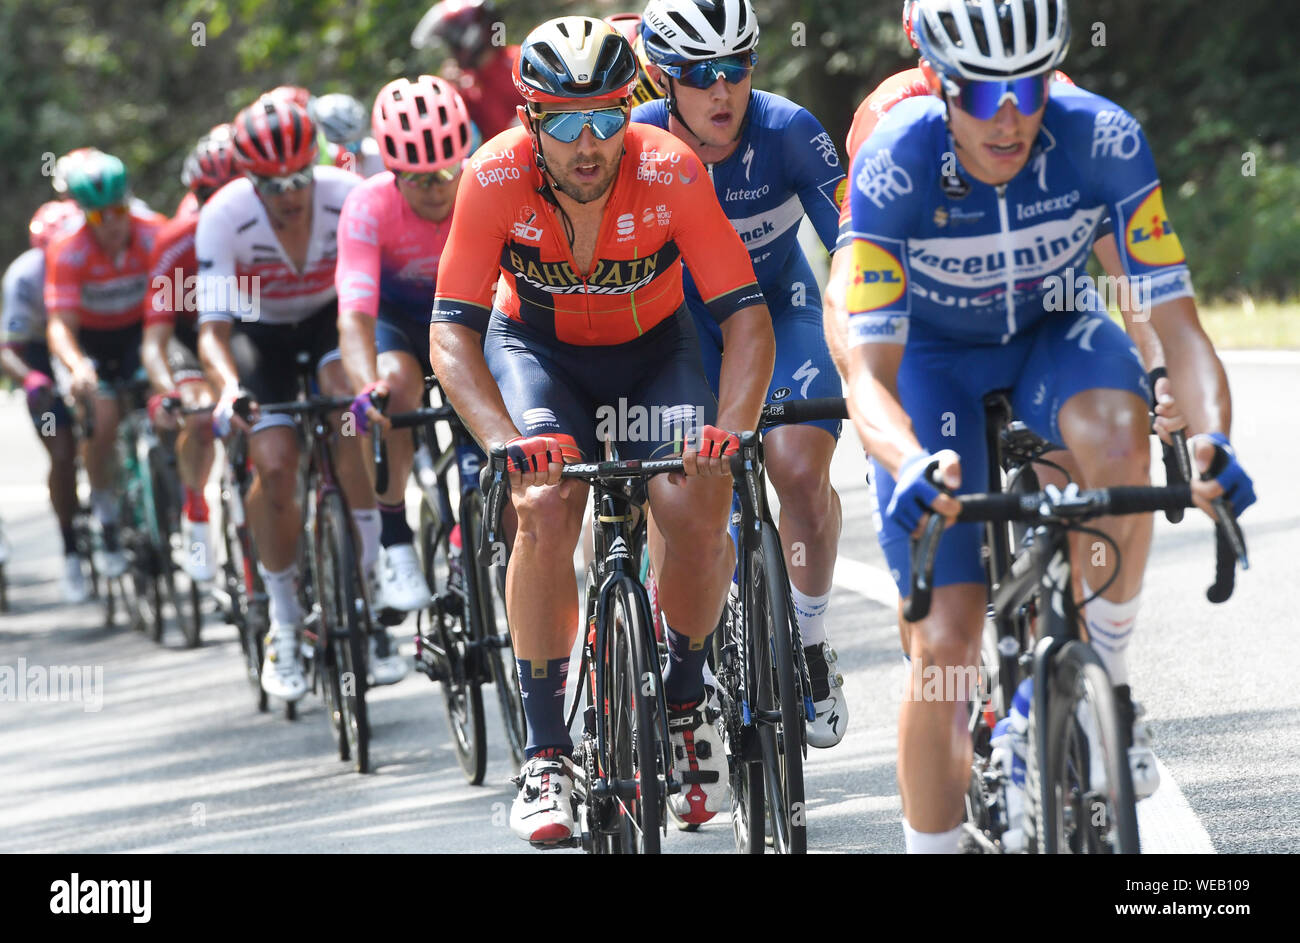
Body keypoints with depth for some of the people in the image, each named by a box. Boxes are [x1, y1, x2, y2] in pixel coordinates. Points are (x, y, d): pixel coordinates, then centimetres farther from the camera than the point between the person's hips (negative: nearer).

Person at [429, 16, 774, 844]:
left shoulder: (670, 171, -30)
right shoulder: (496, 178, -29)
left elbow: (745, 312, -28)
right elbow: (452, 332, -28)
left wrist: (730, 430, -44)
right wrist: (504, 440, -45)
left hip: (653, 348, 0)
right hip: (537, 346, 0)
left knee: (696, 512, -22)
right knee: (545, 510, -26)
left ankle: (686, 699, 7)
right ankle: (547, 754, -15)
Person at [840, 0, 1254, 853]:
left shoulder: (1102, 140, -28)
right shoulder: (894, 165, -31)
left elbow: (1177, 320, -27)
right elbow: (868, 371, -34)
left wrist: (1214, 438, -47)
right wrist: (912, 464, -55)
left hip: (1052, 334, 1)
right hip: (933, 356, -1)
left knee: (1117, 433, -36)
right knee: (945, 646, -11)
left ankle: (1106, 678, -15)